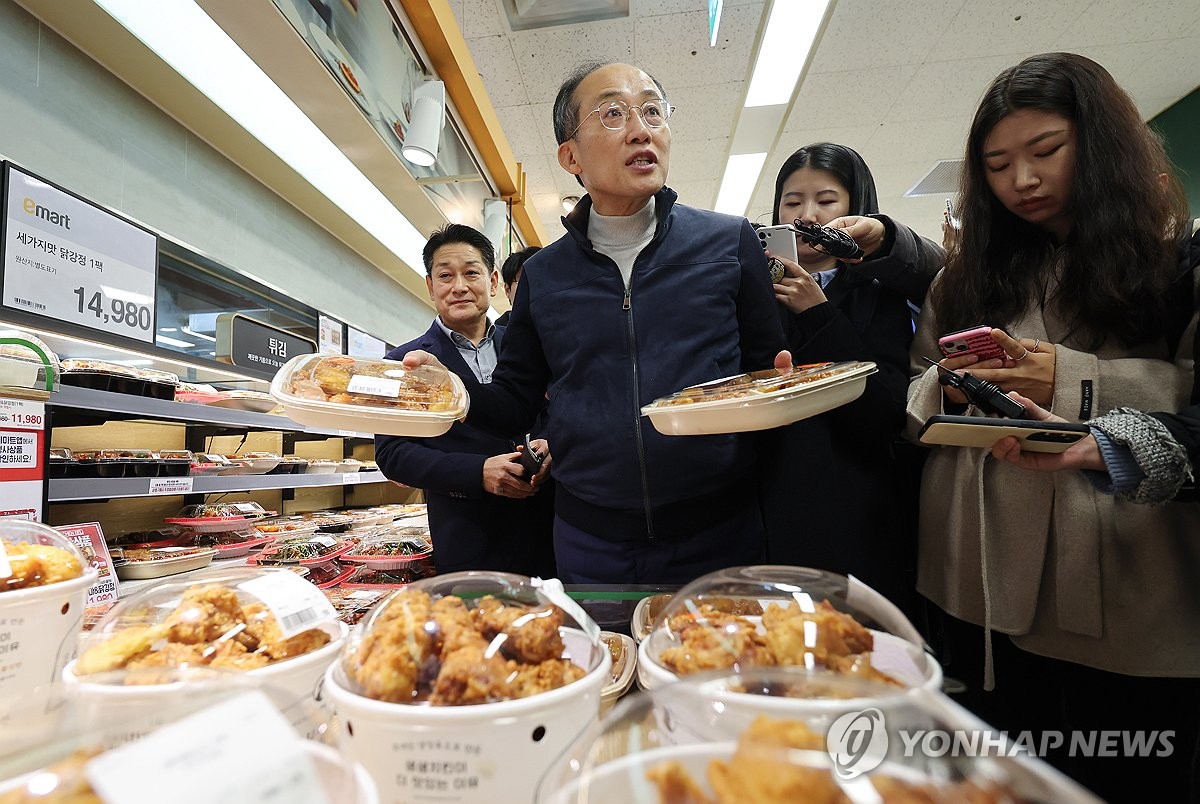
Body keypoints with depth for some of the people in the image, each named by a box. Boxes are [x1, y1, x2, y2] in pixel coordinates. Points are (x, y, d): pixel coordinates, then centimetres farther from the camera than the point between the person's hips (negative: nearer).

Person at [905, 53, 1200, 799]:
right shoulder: (972, 272, 13)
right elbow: (912, 398, 9)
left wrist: (1072, 382, -17)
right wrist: (949, 388, -11)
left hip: (1131, 595, -2)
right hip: (988, 587, 3)